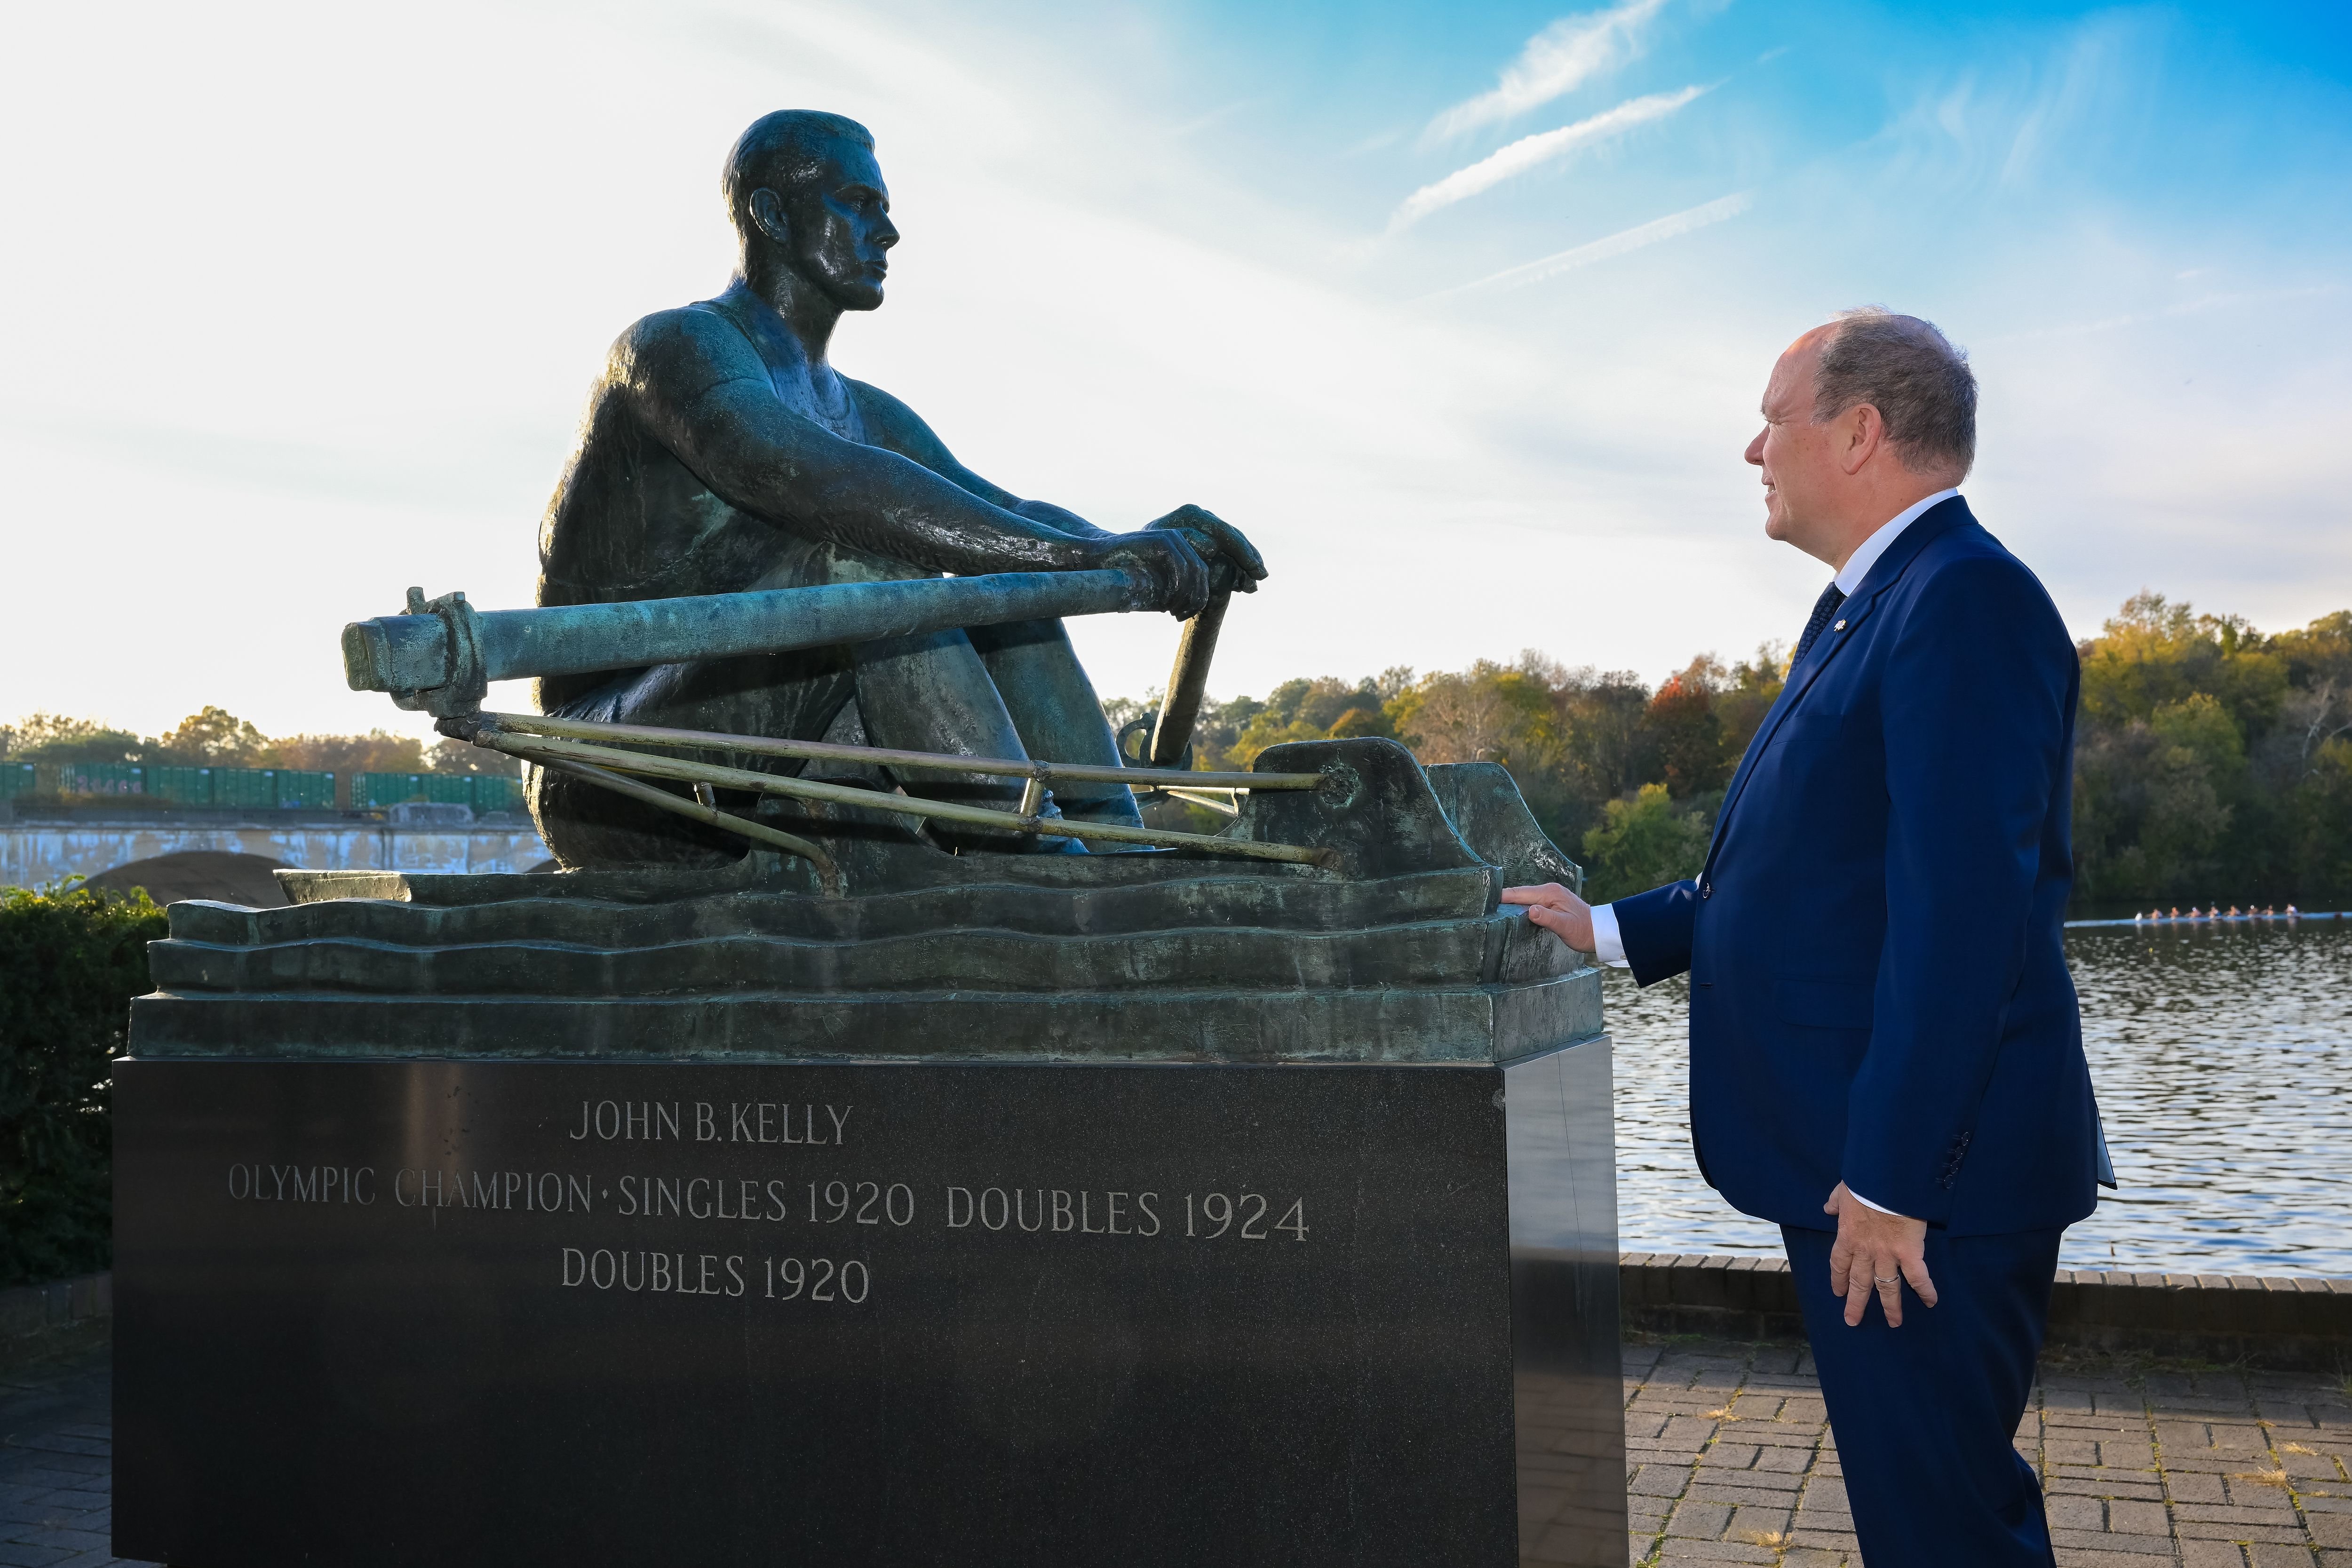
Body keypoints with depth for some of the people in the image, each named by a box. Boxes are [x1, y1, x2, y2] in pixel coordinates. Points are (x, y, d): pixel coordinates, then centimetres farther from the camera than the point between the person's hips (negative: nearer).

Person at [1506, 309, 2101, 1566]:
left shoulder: (1967, 602, -17)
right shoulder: (1861, 611, 16)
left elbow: (1961, 918, -24)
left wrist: (1891, 1183, -24)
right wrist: (1612, 930, 21)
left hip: (1923, 1179, -10)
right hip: (1855, 1165, 10)